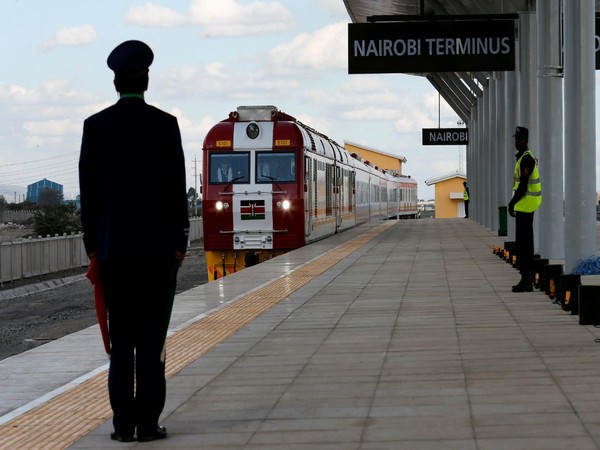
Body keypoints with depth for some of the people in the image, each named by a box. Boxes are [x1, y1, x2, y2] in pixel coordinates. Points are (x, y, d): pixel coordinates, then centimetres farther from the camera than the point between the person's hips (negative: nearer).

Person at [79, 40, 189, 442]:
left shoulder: (96, 125, 1)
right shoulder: (164, 124, -4)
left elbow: (88, 189, 2)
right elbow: (176, 187, -4)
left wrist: (93, 244, 7)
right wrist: (179, 242, 2)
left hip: (113, 246, 2)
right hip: (158, 245, -2)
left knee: (121, 337, 6)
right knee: (152, 337, 0)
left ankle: (124, 423, 4)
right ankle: (148, 422, -2)